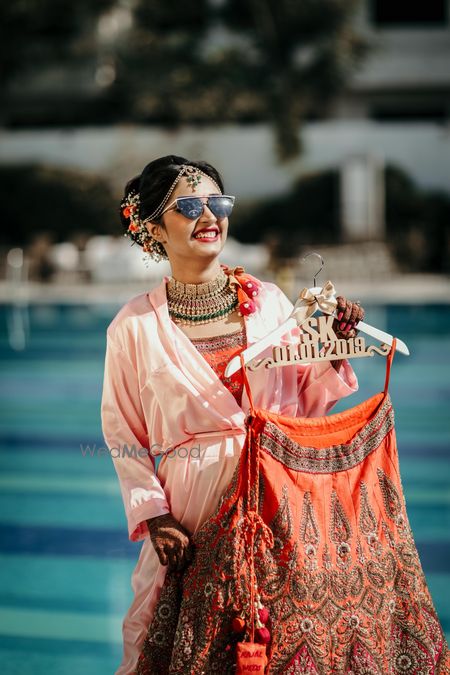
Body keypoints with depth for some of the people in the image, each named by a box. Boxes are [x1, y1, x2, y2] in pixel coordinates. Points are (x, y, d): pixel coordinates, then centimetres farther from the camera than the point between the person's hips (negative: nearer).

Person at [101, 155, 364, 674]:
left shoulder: (268, 300, 1)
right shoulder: (135, 326, -4)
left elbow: (304, 403, 7)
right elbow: (124, 438, 0)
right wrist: (152, 515, -10)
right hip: (190, 504, -2)